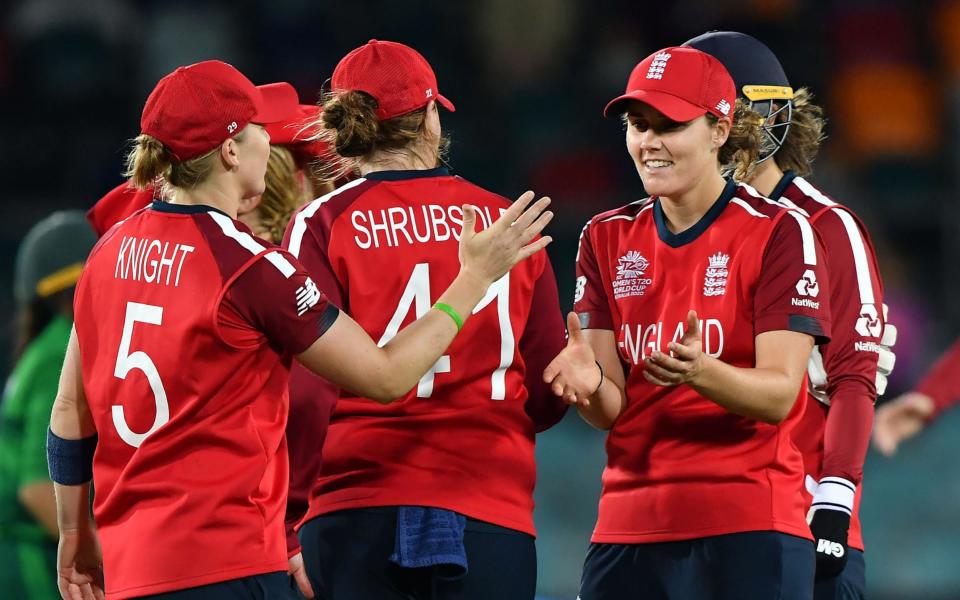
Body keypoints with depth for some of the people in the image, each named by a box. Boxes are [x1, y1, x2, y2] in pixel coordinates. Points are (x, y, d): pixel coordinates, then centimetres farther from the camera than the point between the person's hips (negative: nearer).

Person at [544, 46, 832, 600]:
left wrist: (698, 371, -32)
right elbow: (612, 408, 3)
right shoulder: (607, 238, 10)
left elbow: (779, 396, -12)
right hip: (629, 524, 4)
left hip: (748, 531, -4)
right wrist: (589, 382, -21)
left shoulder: (780, 233, -3)